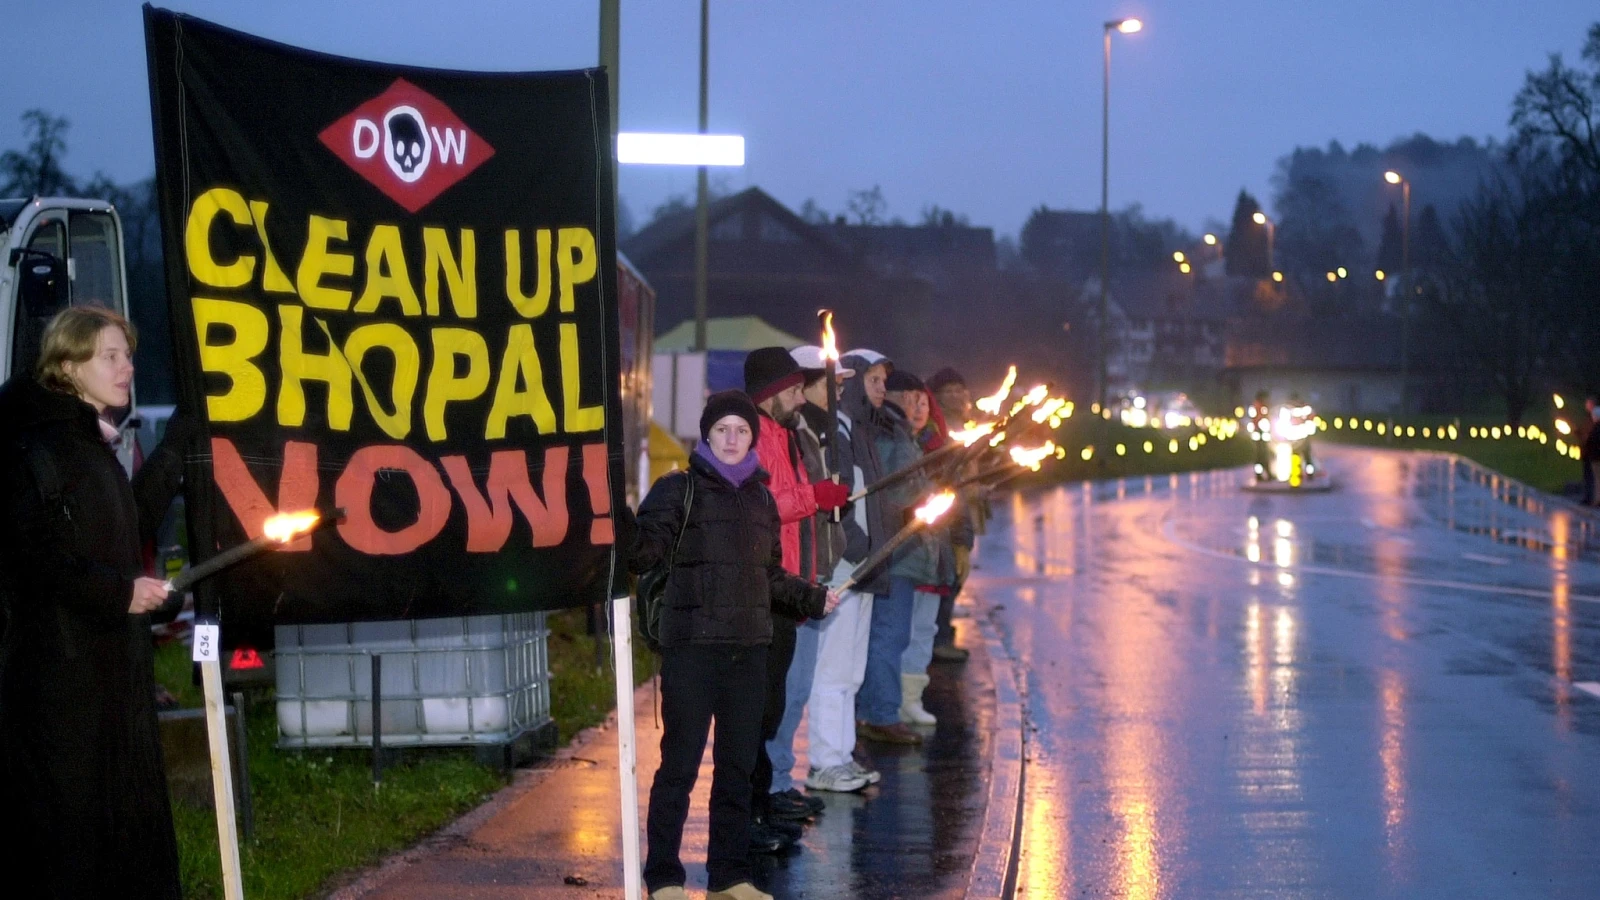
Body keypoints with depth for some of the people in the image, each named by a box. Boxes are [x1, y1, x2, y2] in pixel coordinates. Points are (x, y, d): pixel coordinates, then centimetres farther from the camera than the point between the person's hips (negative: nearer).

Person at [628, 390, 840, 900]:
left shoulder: (760, 498, 15)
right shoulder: (678, 490, -2)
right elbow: (643, 553, -15)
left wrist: (811, 599, 29)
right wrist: (623, 528, -34)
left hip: (748, 650, 5)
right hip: (691, 649, -5)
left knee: (738, 767, 10)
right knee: (679, 766, -4)